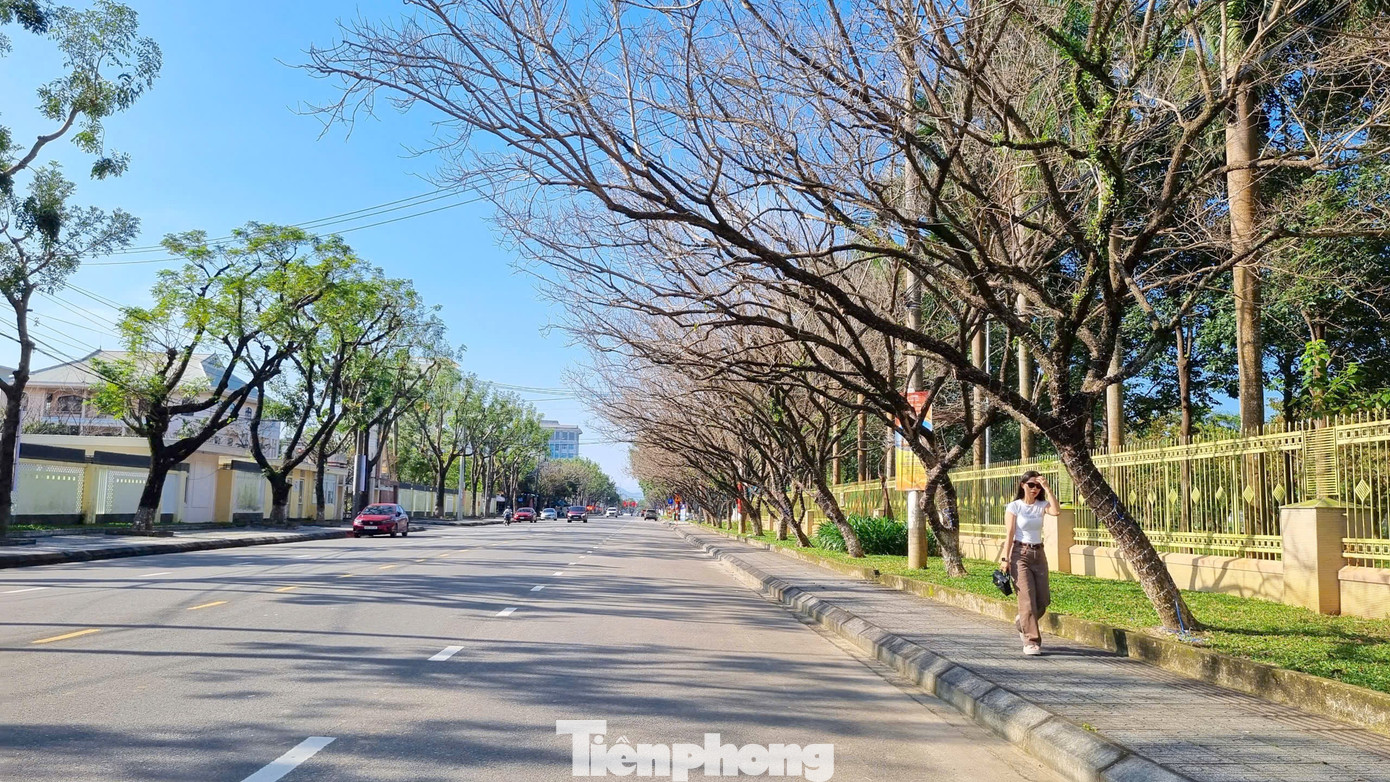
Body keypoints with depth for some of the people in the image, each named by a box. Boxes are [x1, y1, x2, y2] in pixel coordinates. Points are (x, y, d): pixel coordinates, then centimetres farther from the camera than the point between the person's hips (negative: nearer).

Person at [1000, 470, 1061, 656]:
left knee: (1043, 599, 4)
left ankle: (1022, 623, 32)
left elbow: (1056, 511, -17)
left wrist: (1047, 488, -17)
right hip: (1020, 554, -4)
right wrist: (1005, 559, -12)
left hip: (1038, 554, 5)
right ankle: (1031, 641, -2)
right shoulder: (1014, 506, -3)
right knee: (1028, 599, -9)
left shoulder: (1041, 505, 6)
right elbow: (1010, 534, -7)